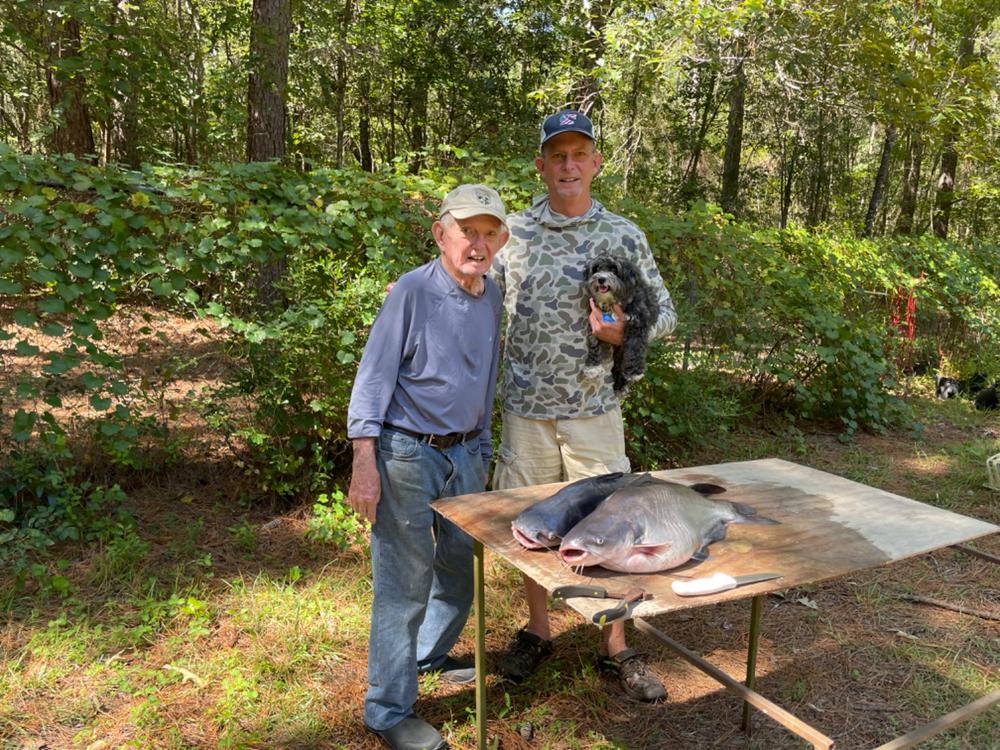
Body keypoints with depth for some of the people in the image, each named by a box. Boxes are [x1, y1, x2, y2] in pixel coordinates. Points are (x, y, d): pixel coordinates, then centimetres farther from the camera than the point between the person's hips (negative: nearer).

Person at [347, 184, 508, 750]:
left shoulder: (493, 298, 7)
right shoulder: (413, 291, -14)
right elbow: (374, 377, -13)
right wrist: (365, 462, -18)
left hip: (464, 454, 7)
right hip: (408, 454, -7)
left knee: (462, 566, 19)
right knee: (405, 583, 1)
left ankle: (430, 654, 44)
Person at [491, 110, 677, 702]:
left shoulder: (623, 236, 0)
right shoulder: (514, 232, 4)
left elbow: (665, 314, 3)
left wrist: (625, 332, -16)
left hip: (593, 408, -1)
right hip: (526, 406, 1)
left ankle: (616, 646, 22)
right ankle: (538, 632, 31)